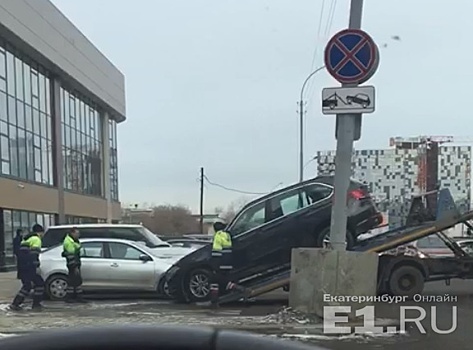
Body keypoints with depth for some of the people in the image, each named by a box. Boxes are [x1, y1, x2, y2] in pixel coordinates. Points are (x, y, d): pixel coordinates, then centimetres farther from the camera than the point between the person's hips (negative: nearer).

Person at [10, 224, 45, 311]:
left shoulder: (26, 239, 24)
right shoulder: (36, 239, -5)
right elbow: (34, 254, -17)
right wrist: (37, 267, -19)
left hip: (21, 266, 9)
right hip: (28, 267, -9)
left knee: (27, 285, 17)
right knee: (39, 283, 2)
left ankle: (15, 304, 13)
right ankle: (36, 305, 1)